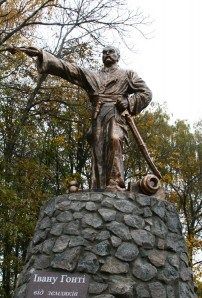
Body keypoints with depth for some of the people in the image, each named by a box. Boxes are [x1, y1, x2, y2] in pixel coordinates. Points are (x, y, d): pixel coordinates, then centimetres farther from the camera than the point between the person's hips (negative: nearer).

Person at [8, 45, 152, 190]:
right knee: (98, 151, -9)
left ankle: (115, 186, -38)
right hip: (98, 117, 3)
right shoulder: (91, 75, 29)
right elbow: (67, 68, 19)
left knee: (114, 140, -31)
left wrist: (128, 102, -4)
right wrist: (41, 55, 7)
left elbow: (146, 92, 15)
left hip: (116, 113, -3)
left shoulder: (128, 74, 24)